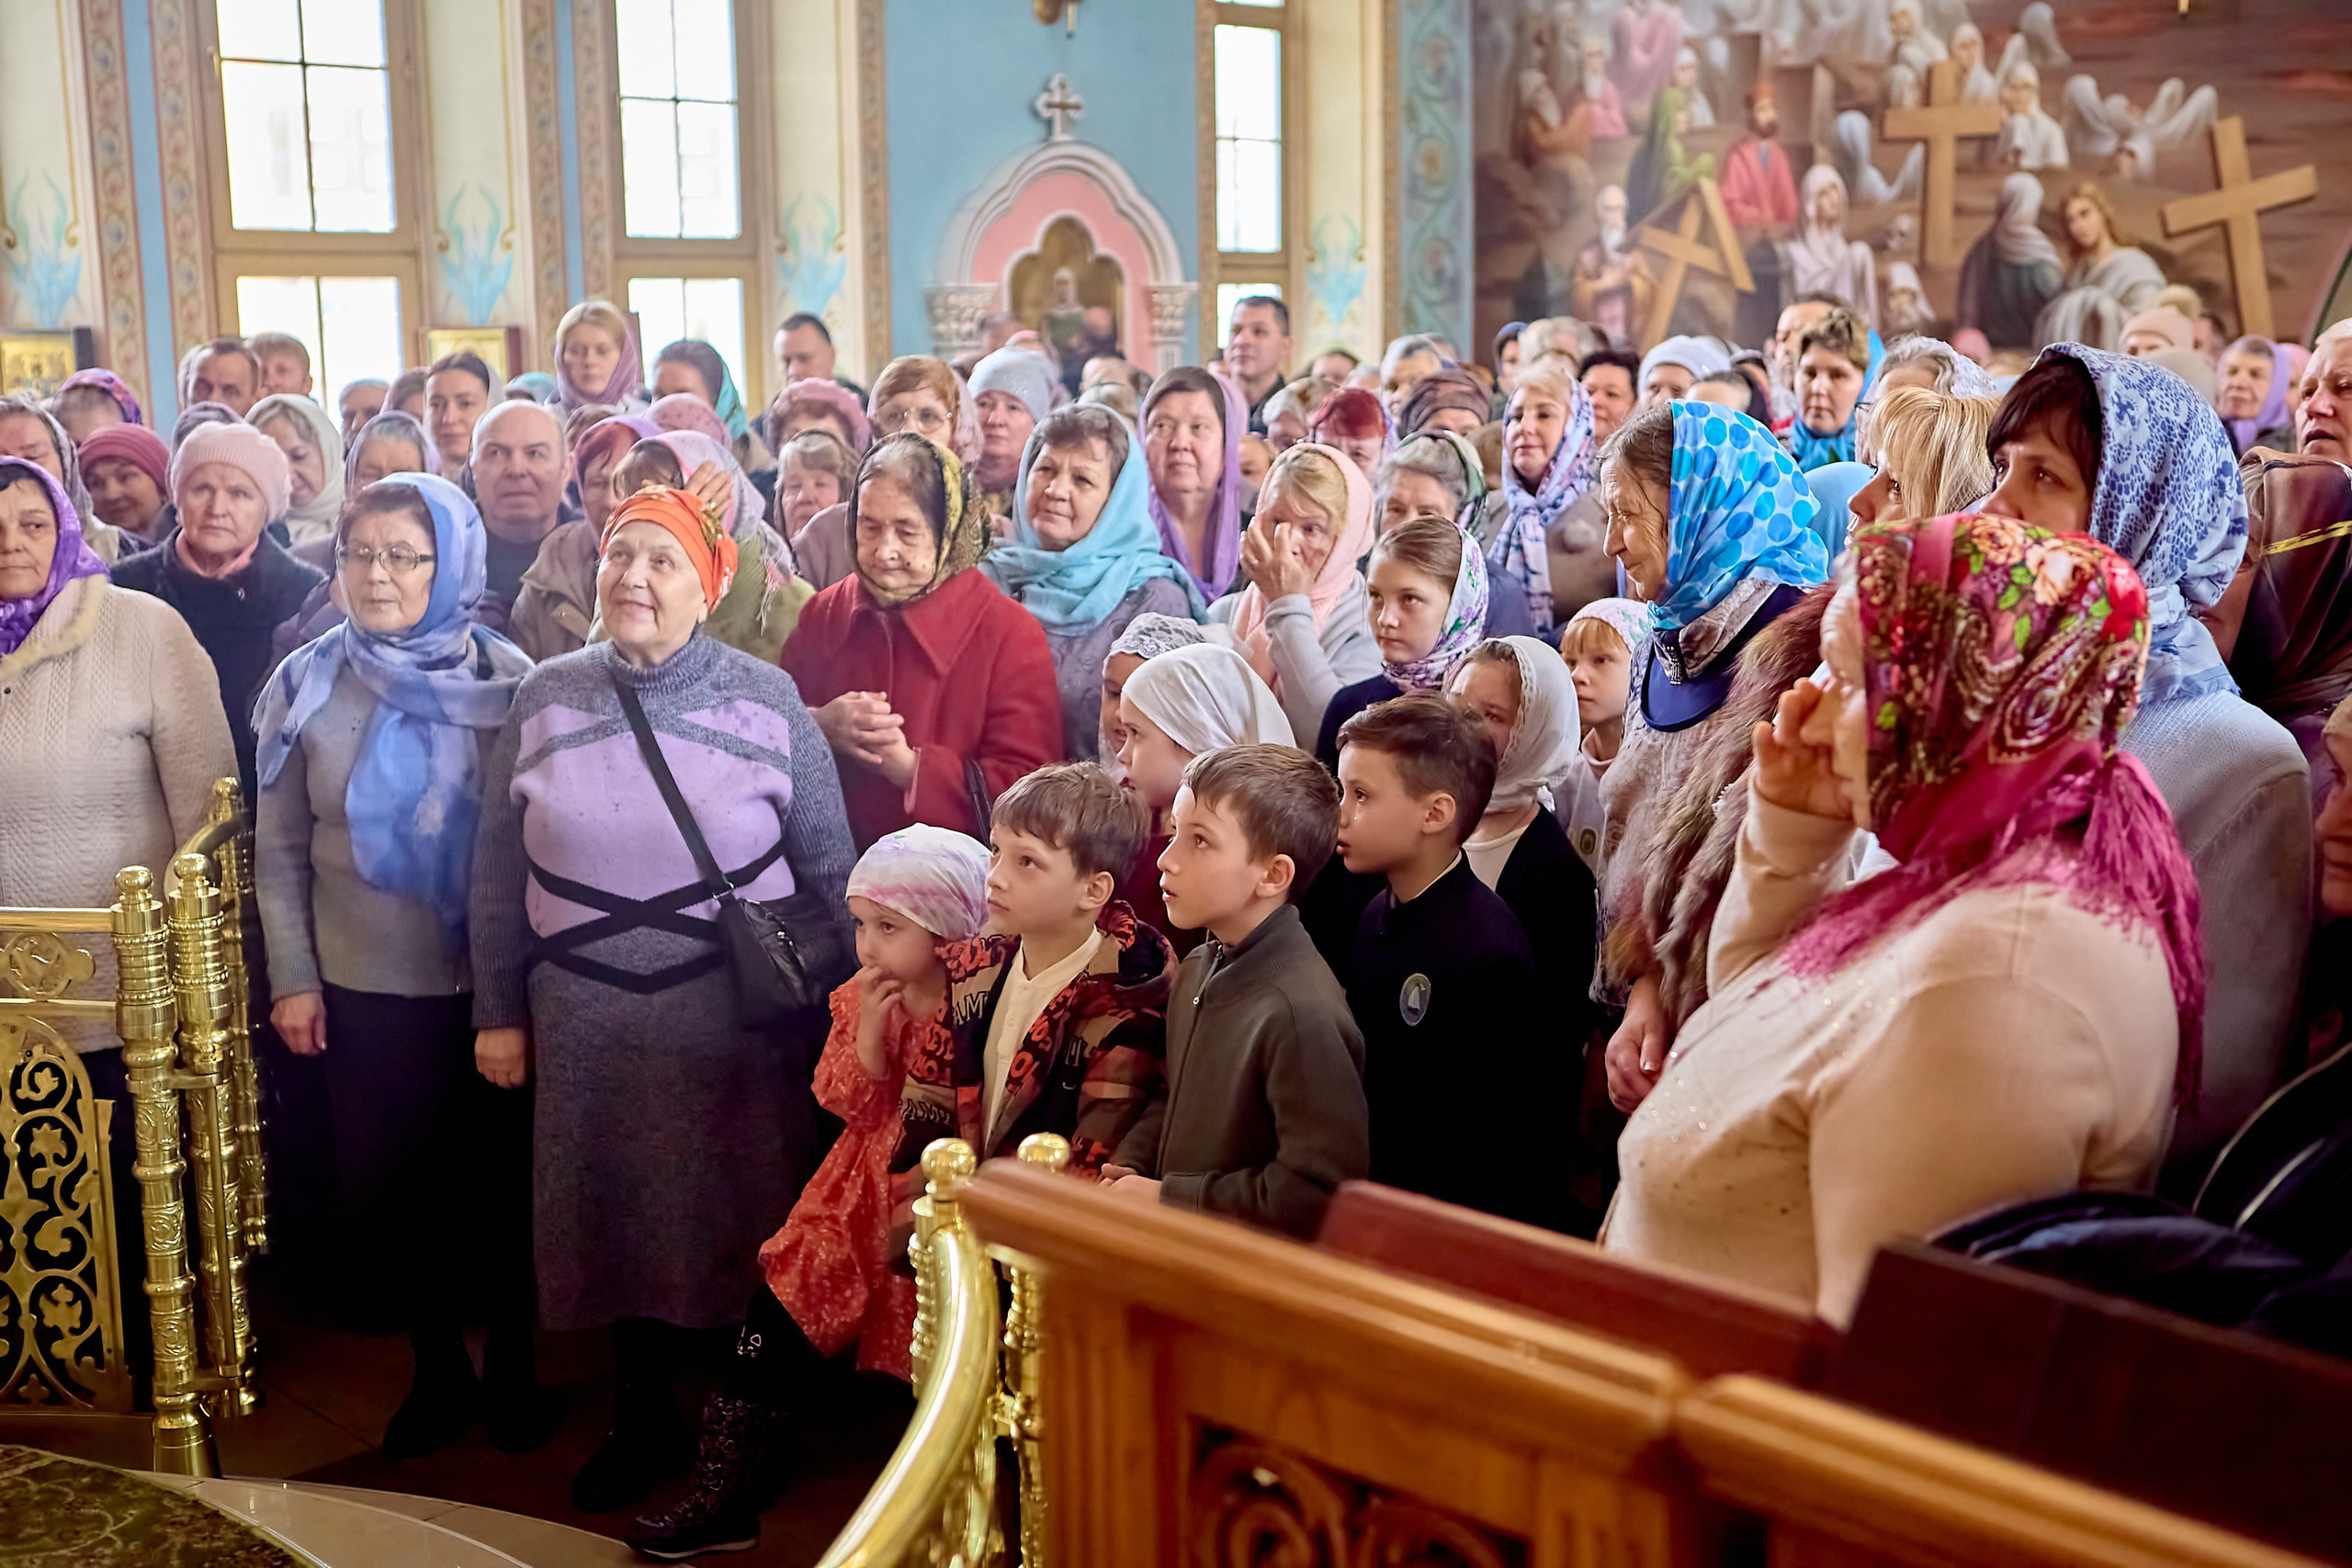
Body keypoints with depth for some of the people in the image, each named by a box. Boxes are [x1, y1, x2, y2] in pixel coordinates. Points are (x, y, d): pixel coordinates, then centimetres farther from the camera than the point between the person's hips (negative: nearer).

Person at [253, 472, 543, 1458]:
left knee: (500, 1184, 9)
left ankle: (511, 1365, 30)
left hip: (490, 988, -1)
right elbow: (277, 849, 4)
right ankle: (435, 1367, 30)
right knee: (384, 1189, 9)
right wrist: (292, 978, -1)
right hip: (362, 994, 2)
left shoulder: (507, 679, -5)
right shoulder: (307, 685, 0)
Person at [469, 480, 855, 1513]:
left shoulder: (766, 700, -4)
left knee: (741, 1229, 8)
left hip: (737, 1032, -2)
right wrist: (498, 1012, 5)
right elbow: (497, 872, 6)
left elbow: (828, 870, -1)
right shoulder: (546, 697, 2)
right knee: (614, 1224, 12)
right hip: (587, 1030, 2)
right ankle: (643, 1415, 34)